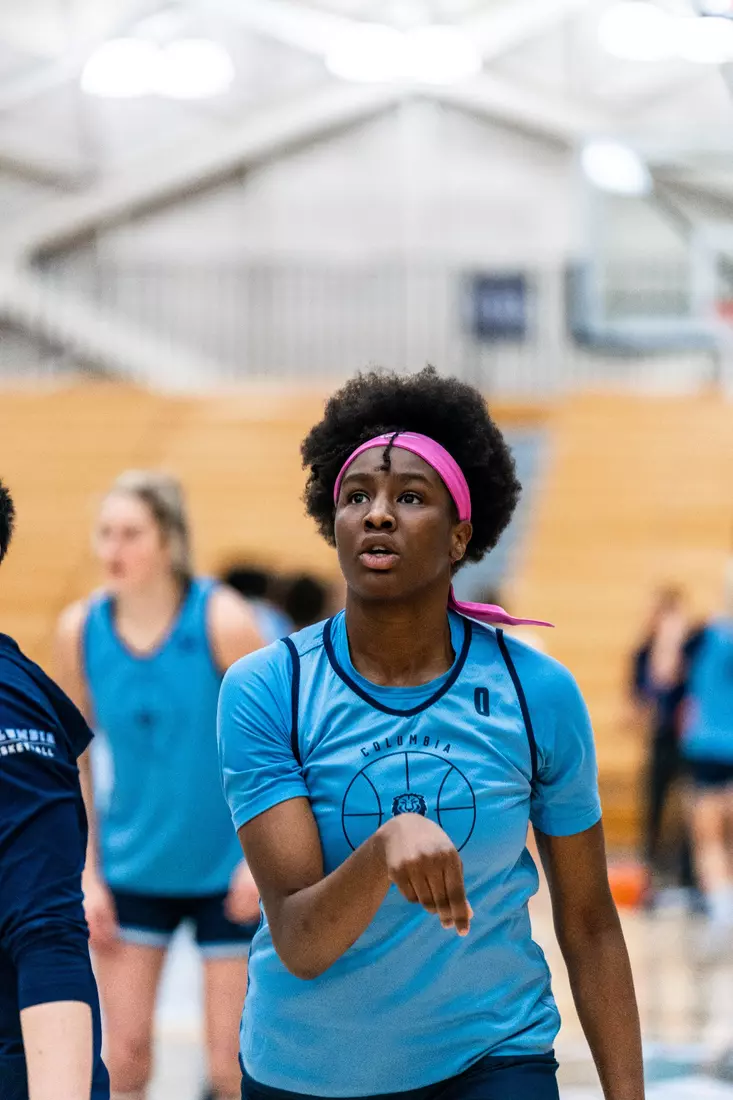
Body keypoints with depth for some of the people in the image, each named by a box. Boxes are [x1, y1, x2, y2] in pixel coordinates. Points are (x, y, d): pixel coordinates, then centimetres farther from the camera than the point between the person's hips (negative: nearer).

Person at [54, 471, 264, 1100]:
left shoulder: (223, 620, -16)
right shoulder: (81, 629, -6)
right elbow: (73, 756, 4)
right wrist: (88, 874, 1)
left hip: (228, 873, -3)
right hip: (132, 870, 3)